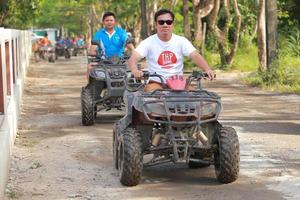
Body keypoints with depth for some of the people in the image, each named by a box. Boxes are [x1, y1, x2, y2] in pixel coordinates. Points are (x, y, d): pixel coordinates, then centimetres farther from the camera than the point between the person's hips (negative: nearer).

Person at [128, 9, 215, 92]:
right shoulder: (148, 42, -3)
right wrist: (135, 71, -41)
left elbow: (195, 55, -10)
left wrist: (207, 69, -31)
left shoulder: (181, 41, 3)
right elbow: (133, 59, -16)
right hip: (156, 82, -2)